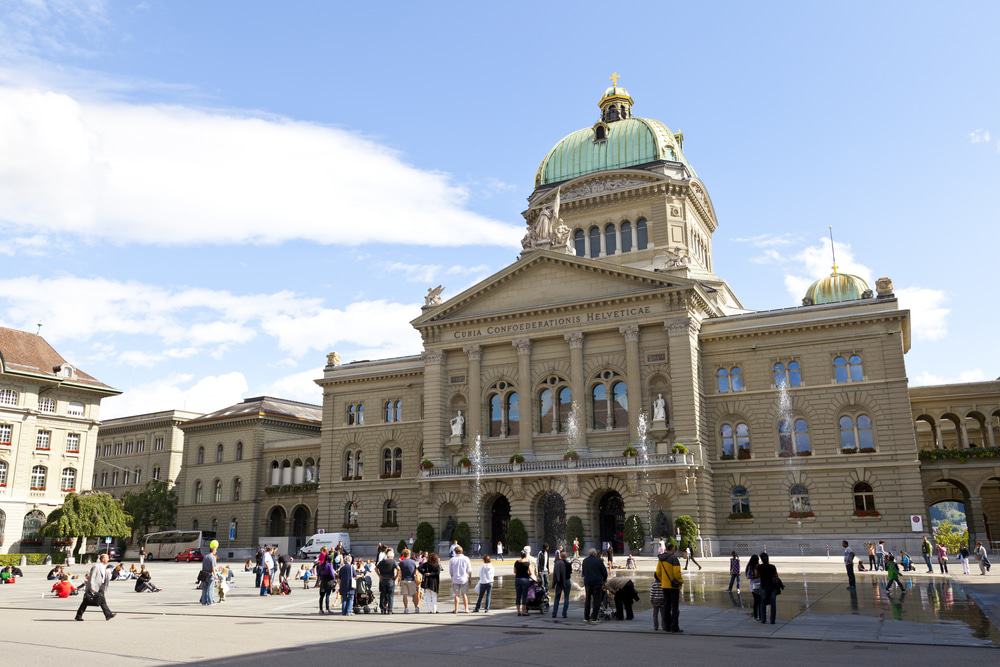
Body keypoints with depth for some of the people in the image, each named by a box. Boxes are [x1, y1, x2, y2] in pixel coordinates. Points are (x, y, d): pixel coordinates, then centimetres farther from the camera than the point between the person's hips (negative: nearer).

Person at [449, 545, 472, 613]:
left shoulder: (452, 560, -7)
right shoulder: (466, 559, -6)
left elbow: (450, 571, -1)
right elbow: (469, 570, -3)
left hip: (455, 579, 0)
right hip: (464, 579, 1)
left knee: (456, 595, 9)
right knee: (464, 594, 12)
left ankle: (456, 609, 10)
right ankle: (466, 609, 12)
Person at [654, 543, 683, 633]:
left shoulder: (660, 559, 8)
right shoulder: (674, 559, -14)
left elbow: (657, 573, 11)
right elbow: (677, 572, -20)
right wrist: (681, 581, -6)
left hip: (664, 586, 6)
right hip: (674, 586, -6)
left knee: (666, 607, 12)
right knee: (675, 607, 0)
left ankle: (666, 626, 15)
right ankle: (674, 627, -1)